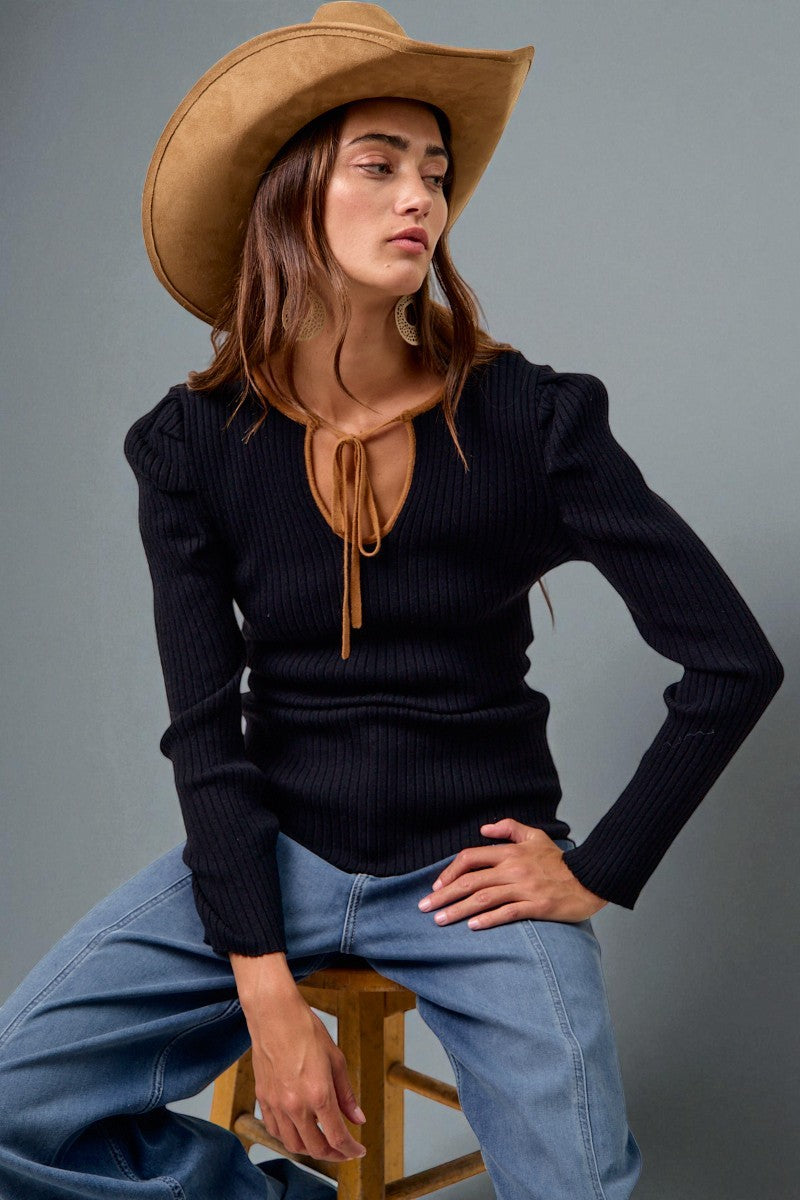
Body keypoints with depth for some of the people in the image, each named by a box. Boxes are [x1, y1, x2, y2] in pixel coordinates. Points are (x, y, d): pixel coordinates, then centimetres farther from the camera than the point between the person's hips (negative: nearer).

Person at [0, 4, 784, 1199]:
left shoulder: (530, 419, -10)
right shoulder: (197, 442, -5)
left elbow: (735, 662, -7)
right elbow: (205, 729, -6)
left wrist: (600, 872, -6)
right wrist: (266, 993, -13)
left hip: (473, 866, -1)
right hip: (272, 850, 2)